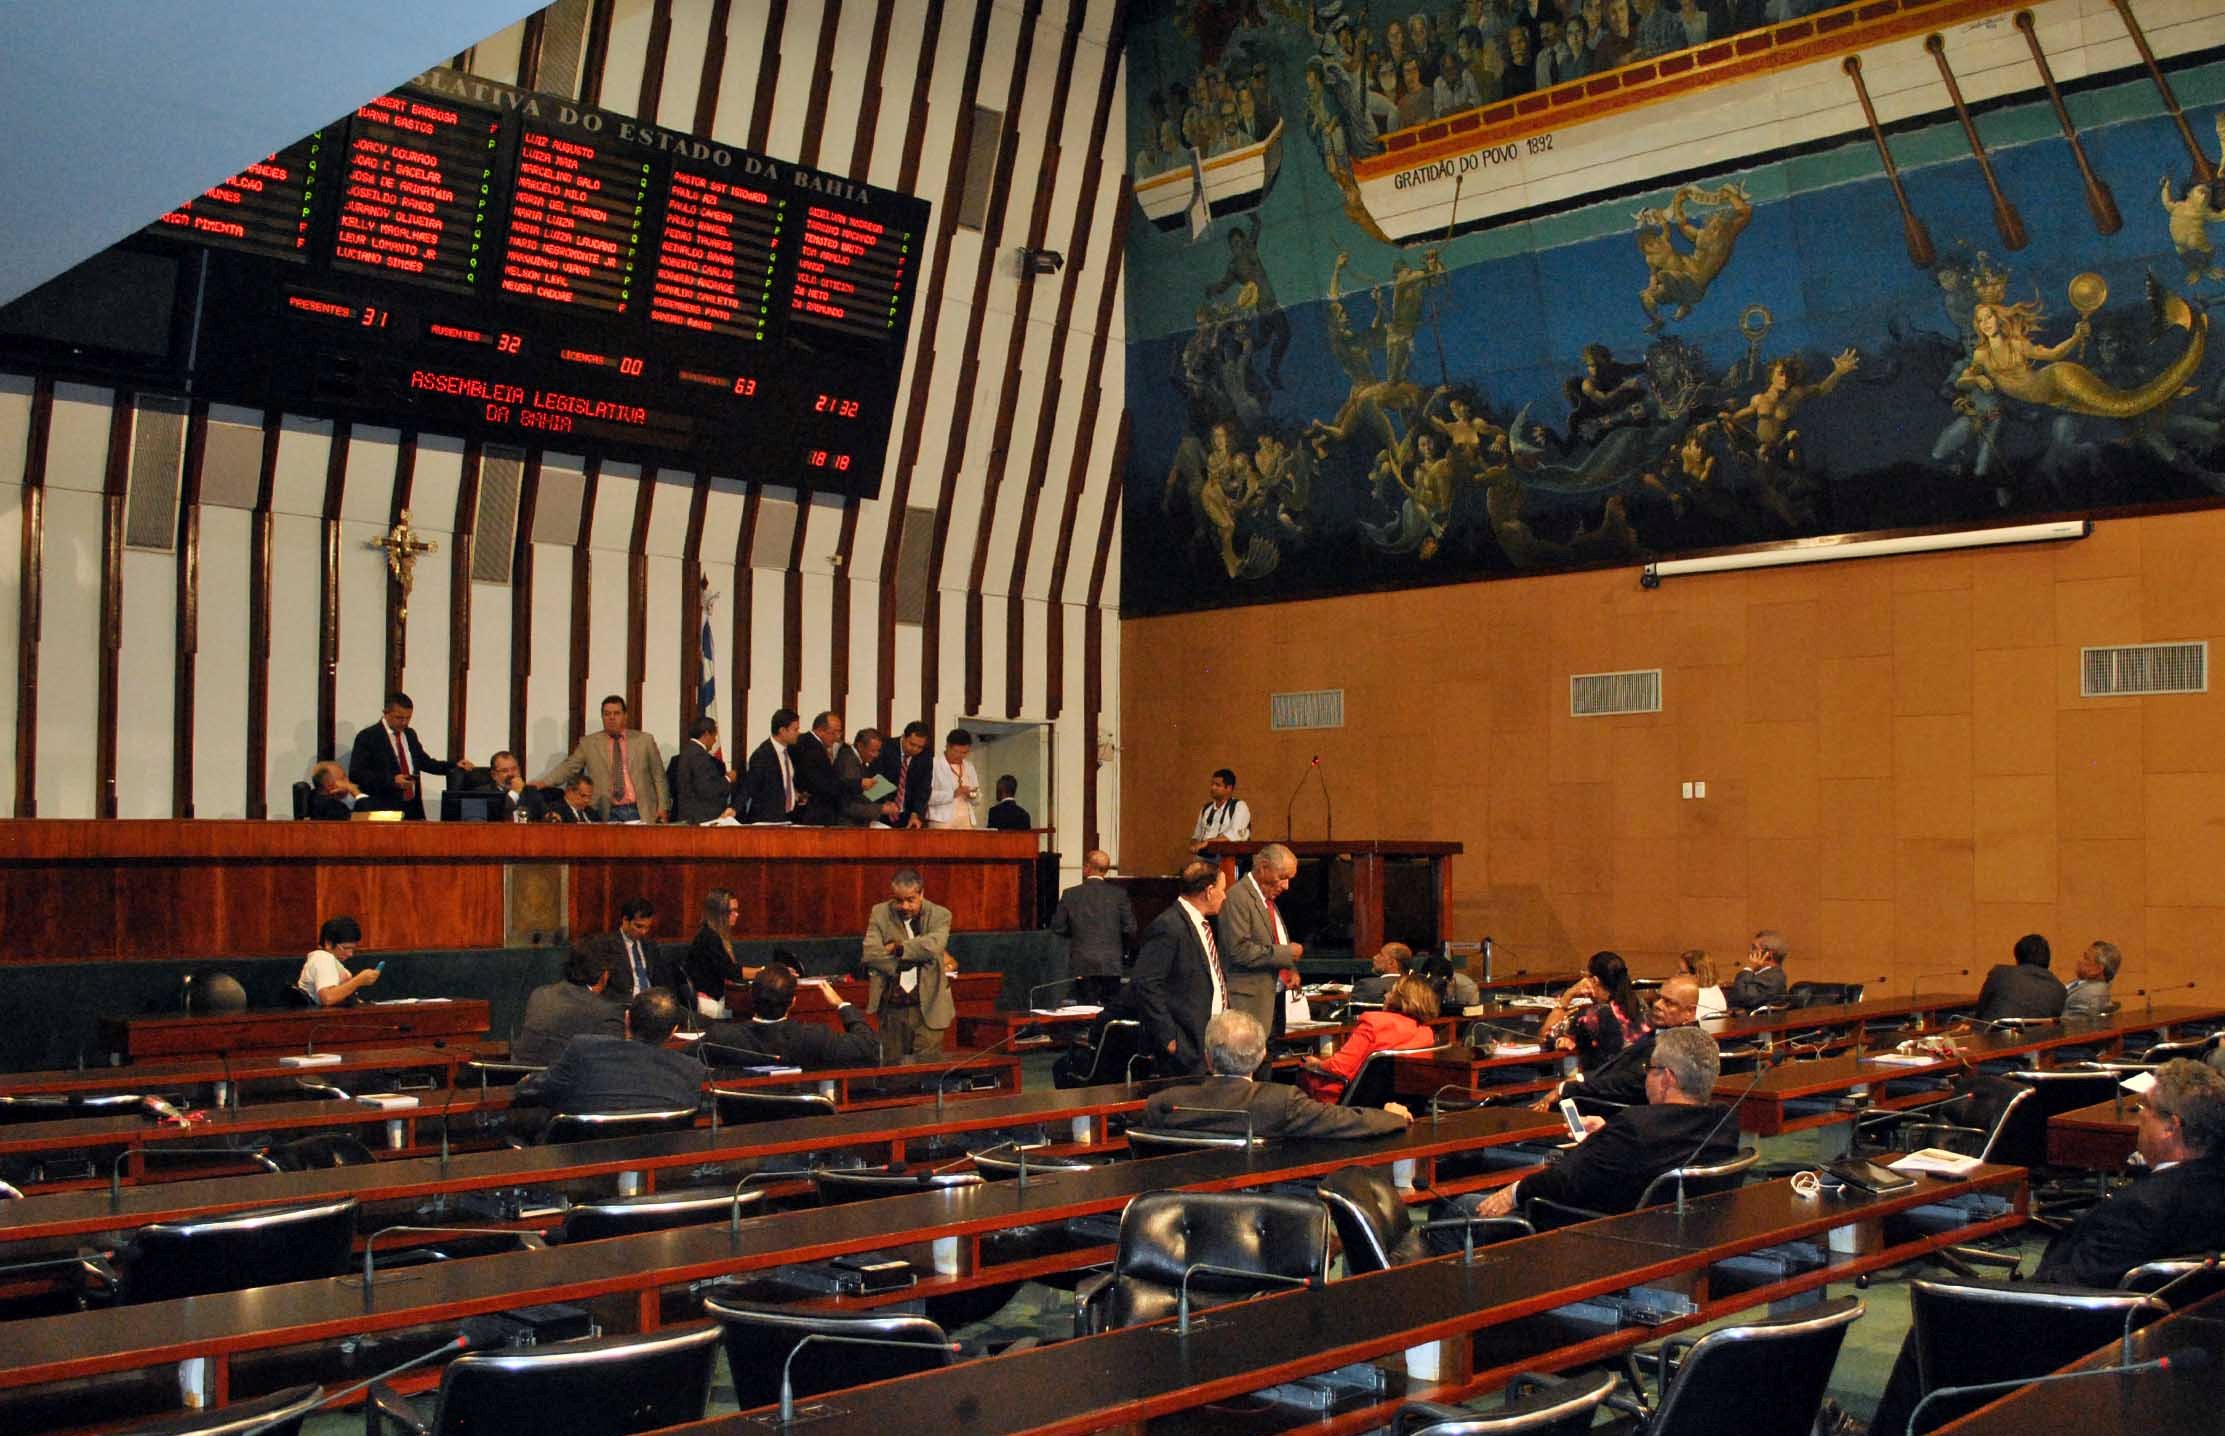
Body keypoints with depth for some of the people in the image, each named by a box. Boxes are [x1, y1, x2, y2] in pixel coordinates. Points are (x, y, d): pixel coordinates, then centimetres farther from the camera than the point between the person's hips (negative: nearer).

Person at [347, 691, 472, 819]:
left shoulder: (410, 734, 15)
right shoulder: (367, 737, -4)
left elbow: (424, 762, 26)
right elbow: (355, 774, -10)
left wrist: (455, 766, 11)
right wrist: (391, 780, -20)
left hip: (413, 808, 6)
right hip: (383, 810, -6)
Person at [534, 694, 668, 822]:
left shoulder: (645, 740, 7)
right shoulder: (589, 743, 8)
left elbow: (659, 776, 8)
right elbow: (568, 768, 5)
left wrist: (663, 807, 0)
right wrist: (544, 782, -10)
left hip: (640, 813, 0)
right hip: (608, 814, 0)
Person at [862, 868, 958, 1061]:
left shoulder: (939, 915, 0)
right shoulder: (880, 913, 4)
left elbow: (934, 945, -19)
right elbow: (870, 953, -9)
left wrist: (898, 947, -13)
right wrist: (915, 958, -14)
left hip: (927, 1008, -2)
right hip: (892, 1009, 2)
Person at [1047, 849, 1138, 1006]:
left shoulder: (1070, 894, -3)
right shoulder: (1119, 894, -3)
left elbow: (1057, 928, 2)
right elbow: (1130, 929, -3)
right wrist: (1123, 952, 15)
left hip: (1083, 966, 0)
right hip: (1111, 965, 0)